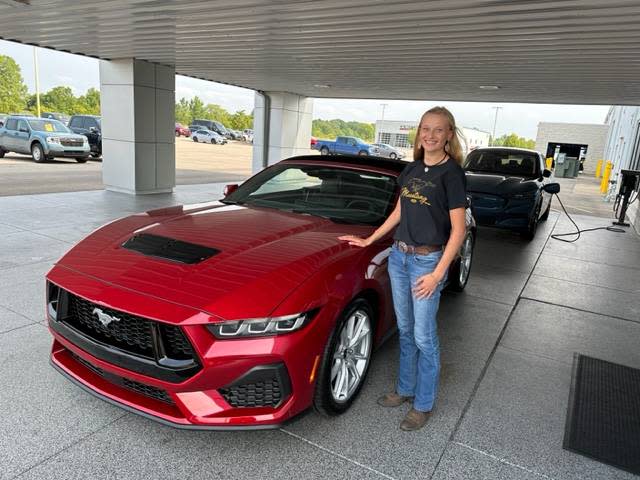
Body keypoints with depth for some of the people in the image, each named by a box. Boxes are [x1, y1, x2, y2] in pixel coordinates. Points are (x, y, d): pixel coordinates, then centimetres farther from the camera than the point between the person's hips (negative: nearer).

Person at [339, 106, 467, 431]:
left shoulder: (451, 173, -11)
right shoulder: (412, 169, 8)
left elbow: (458, 230, -13)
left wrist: (438, 274, -17)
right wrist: (369, 240, 16)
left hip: (428, 261, -6)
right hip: (398, 257, 6)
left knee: (423, 337, 5)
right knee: (405, 330, 17)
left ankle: (423, 405, 23)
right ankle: (405, 389, 35)